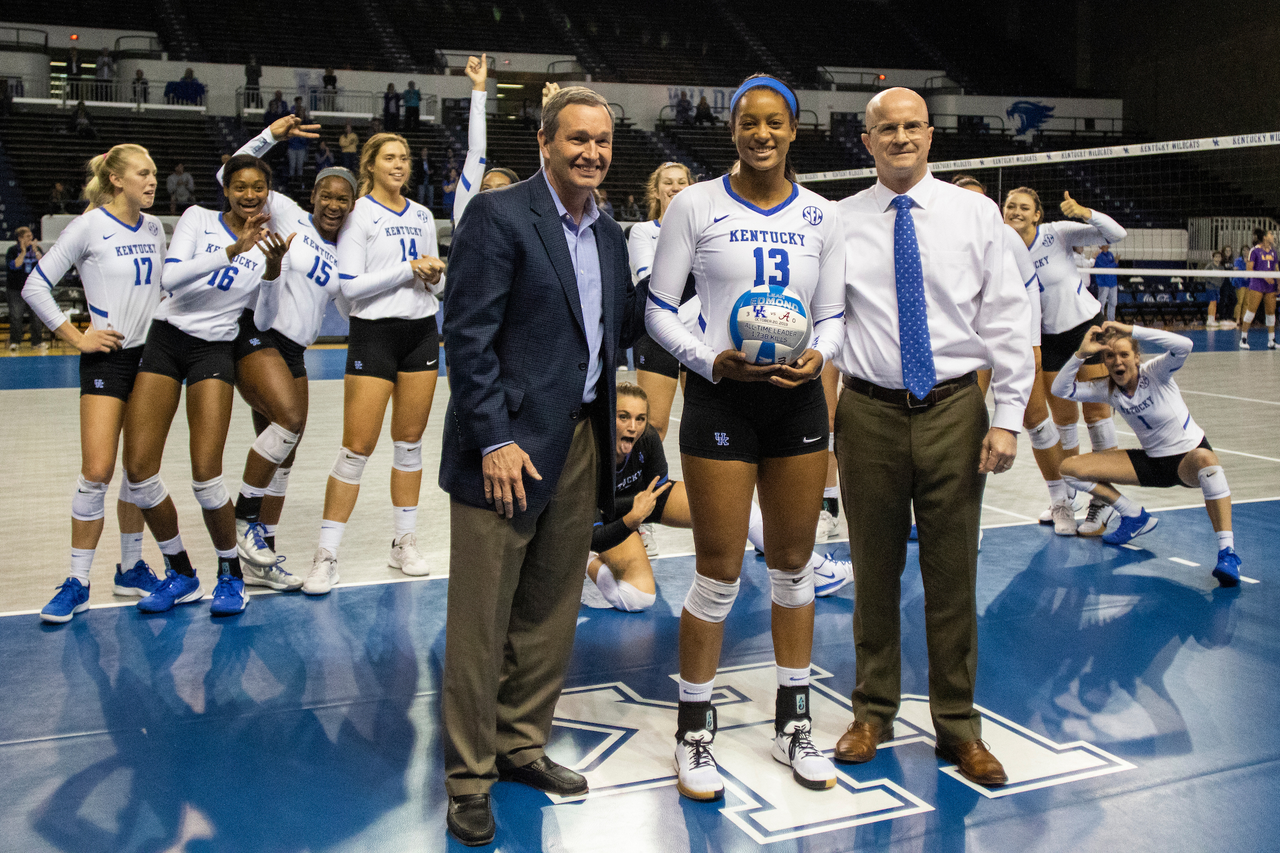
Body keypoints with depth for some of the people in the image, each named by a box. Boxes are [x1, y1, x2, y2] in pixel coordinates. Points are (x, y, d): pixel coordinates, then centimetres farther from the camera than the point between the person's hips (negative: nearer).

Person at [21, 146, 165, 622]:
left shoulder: (153, 229, 9)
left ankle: (131, 569, 22)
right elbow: (35, 286, -6)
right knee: (97, 471, -11)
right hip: (108, 357, -6)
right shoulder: (89, 227, -8)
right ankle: (78, 583, 0)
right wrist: (76, 338, -9)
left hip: (151, 356, 6)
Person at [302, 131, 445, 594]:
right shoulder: (359, 213, -4)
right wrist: (409, 268, -15)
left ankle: (404, 543, 20)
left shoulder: (422, 216, 13)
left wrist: (434, 274, -5)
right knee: (357, 448, -8)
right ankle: (326, 555, 0)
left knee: (410, 442, 10)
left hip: (422, 331, 5)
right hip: (374, 332, -5)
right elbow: (350, 284, -13)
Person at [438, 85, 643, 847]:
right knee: (481, 621, 1)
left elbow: (619, 331, 15)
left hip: (581, 445, 7)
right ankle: (469, 780, 14)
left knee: (551, 613, 15)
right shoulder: (498, 217, -8)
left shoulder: (610, 236, 15)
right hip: (510, 446, -7)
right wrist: (494, 441, -18)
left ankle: (522, 746, 31)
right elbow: (468, 336, -13)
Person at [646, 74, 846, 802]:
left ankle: (794, 724, 28)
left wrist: (817, 356, -11)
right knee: (719, 576, -1)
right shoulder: (695, 206, -1)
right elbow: (659, 309, -1)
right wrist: (712, 360, -16)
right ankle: (695, 730, 18)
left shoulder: (822, 216, 7)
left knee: (794, 565, 12)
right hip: (721, 397, -3)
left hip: (798, 398, 4)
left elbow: (833, 315, 10)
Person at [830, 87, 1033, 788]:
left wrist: (1008, 415, -4)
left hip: (954, 411, 0)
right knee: (874, 571, 10)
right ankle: (873, 712, 27)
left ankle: (958, 727, 20)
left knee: (953, 574, 6)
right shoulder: (839, 222, 5)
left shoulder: (974, 213, 4)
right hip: (869, 413, 0)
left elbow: (1005, 317, 2)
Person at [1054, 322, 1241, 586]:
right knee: (1070, 468, -7)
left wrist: (1131, 330, -39)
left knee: (1205, 459, -45)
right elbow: (1060, 389, -13)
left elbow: (1184, 345, -38)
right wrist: (1081, 353, -24)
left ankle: (1227, 551, -43)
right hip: (1152, 461, 5)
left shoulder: (1155, 373, -19)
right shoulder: (1107, 389, -6)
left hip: (1189, 457, -5)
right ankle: (1135, 517, 7)